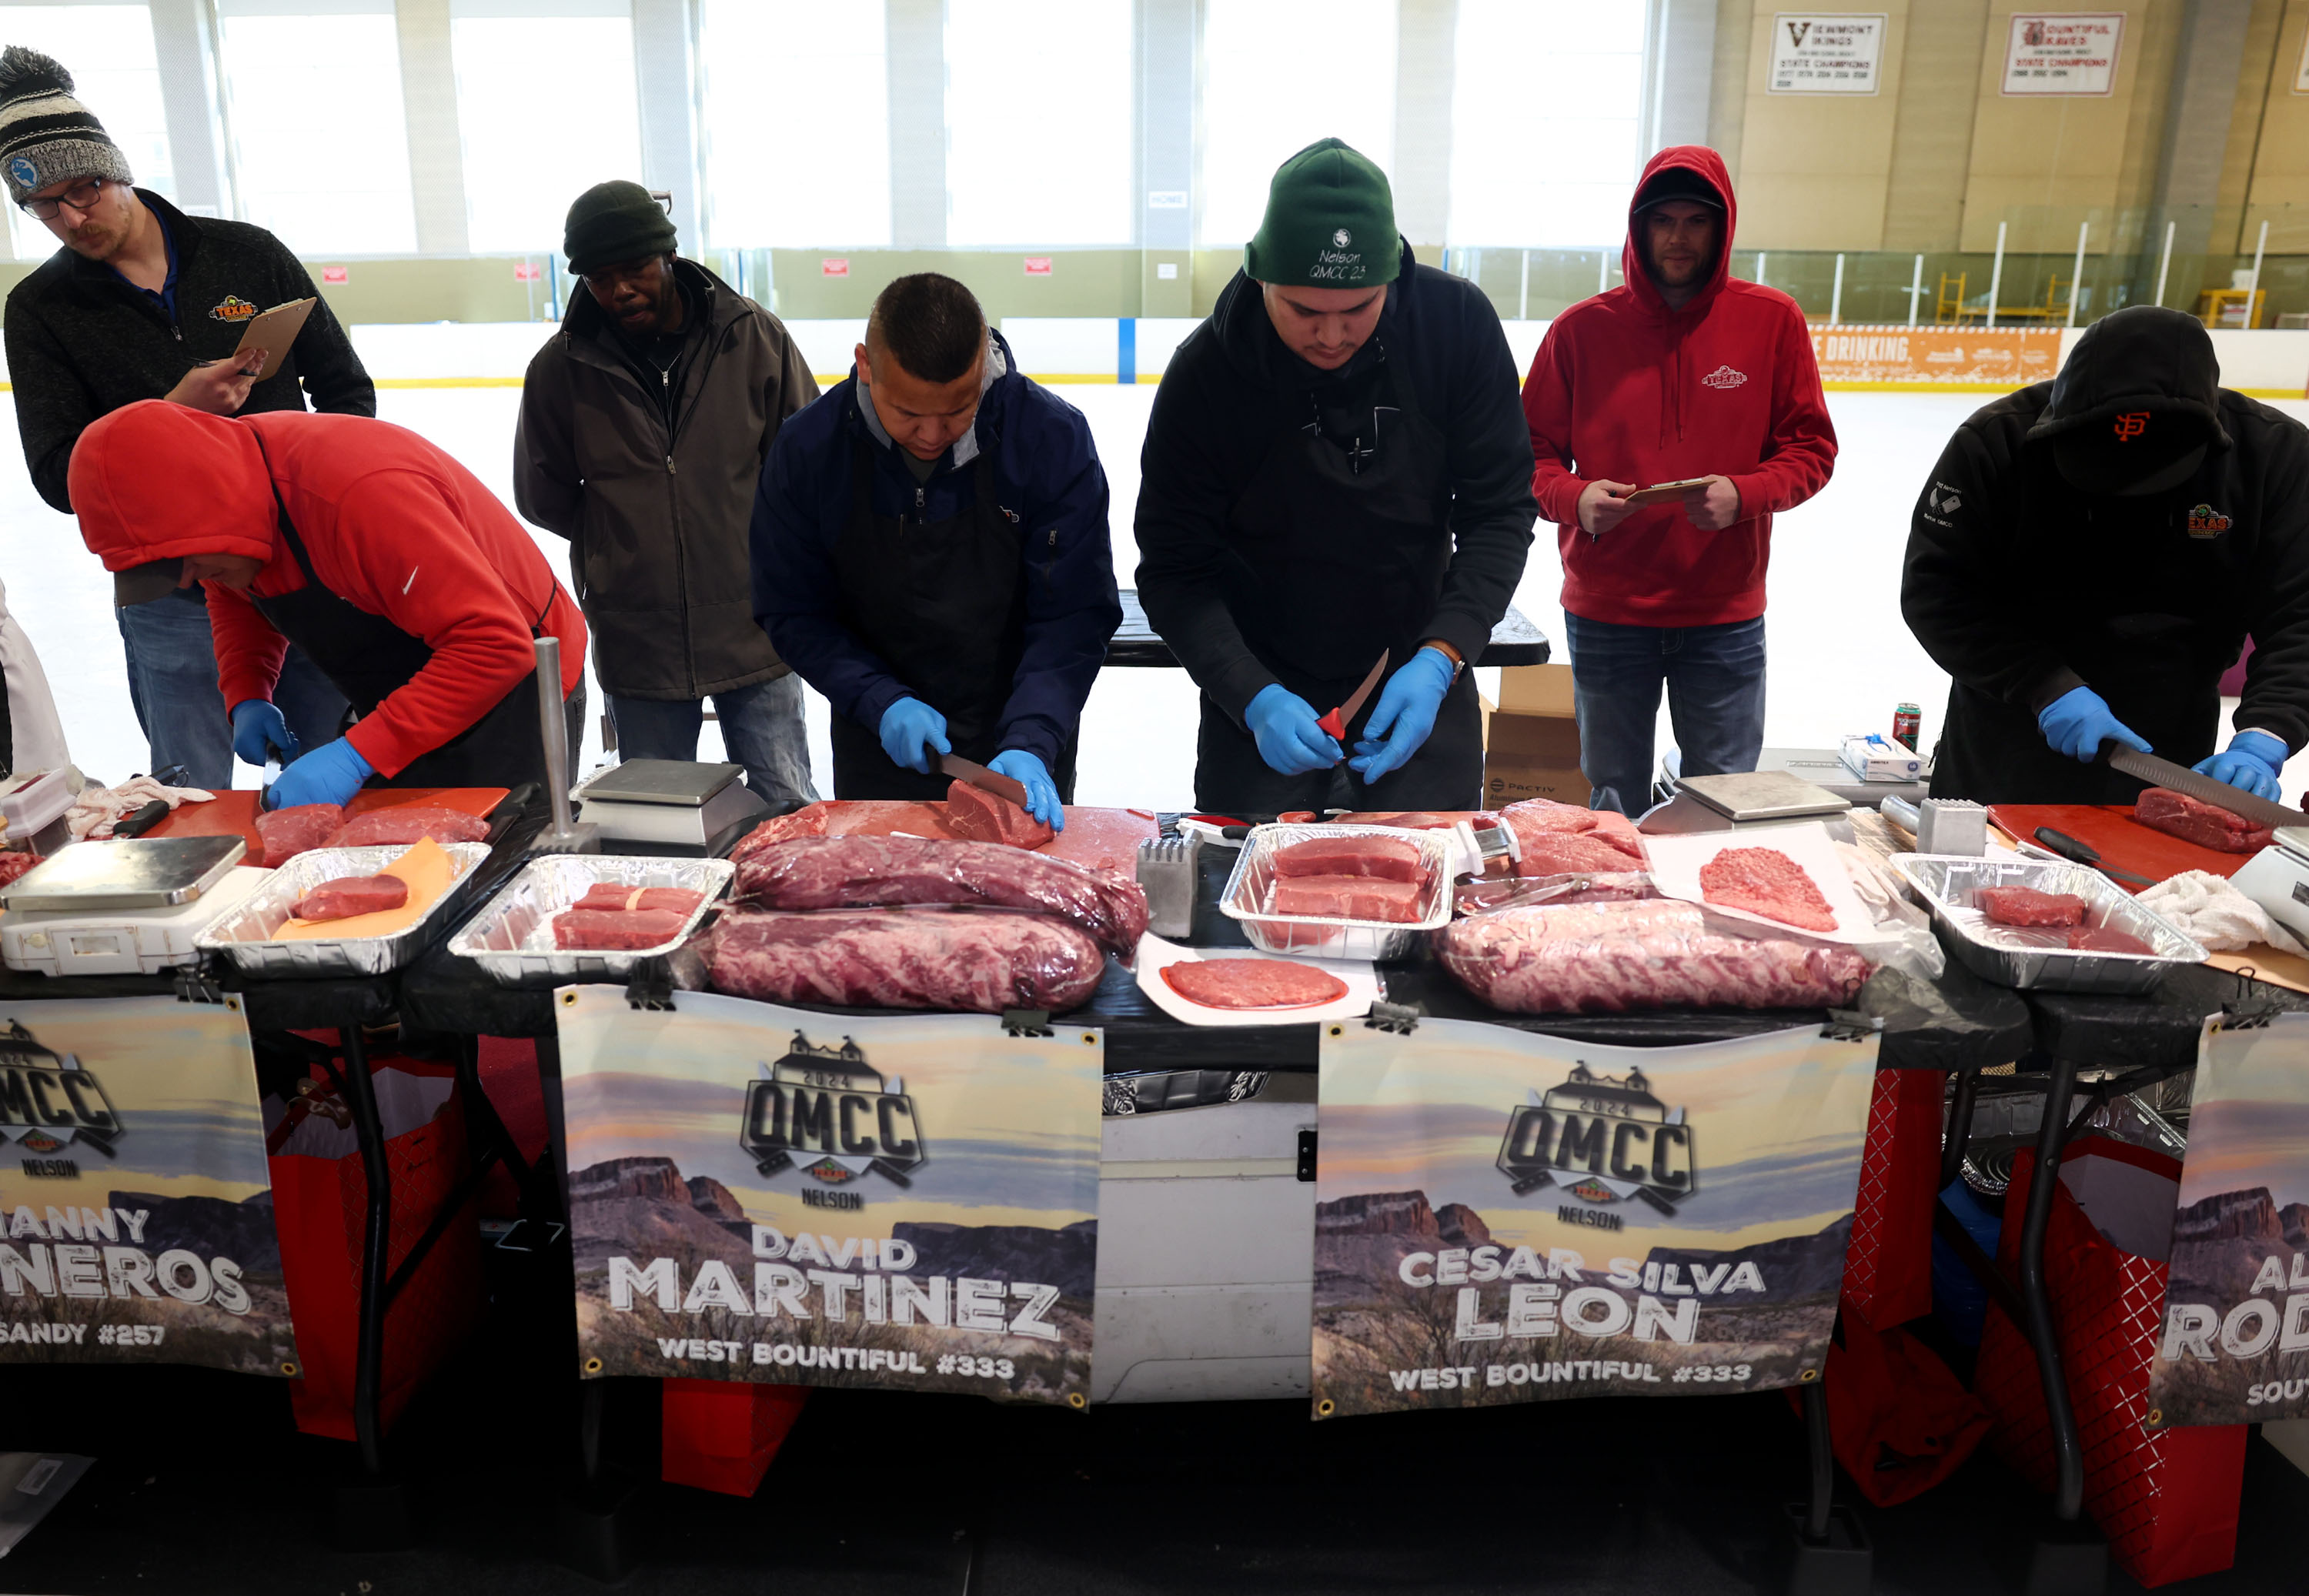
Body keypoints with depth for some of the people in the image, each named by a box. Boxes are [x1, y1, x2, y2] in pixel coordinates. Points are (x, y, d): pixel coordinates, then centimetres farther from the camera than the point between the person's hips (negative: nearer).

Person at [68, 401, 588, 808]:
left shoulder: (360, 491, -34)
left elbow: (496, 645, -37)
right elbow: (235, 595, 18)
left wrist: (358, 755, -39)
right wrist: (246, 696, -1)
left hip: (509, 698, -8)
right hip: (403, 705, 8)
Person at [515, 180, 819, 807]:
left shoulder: (755, 337, -5)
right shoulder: (560, 368, -3)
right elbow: (542, 497, 9)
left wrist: (757, 541, 1)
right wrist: (622, 543, 6)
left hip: (755, 633, -1)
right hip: (638, 648, 1)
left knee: (788, 813, 8)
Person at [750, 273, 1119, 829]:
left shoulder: (1053, 436, -17)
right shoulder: (806, 449, -13)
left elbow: (1075, 615, -15)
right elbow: (794, 614, -4)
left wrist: (1031, 743, -27)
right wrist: (883, 703, -18)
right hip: (879, 751, 1)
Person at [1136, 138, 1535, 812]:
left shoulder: (1457, 323, -13)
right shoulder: (1206, 371, -18)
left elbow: (1499, 510, -8)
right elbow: (1175, 570, -14)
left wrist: (1440, 657, -21)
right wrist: (1254, 699, -27)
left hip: (1419, 681, 2)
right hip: (1262, 688, -1)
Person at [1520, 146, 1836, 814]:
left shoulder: (1772, 320, -1)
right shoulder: (1583, 328, -2)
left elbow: (1810, 448, 2)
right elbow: (1533, 453, 3)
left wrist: (1742, 495, -17)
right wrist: (1575, 497, -18)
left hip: (1725, 615, 0)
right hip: (1605, 614, 0)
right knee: (1614, 803, 14)